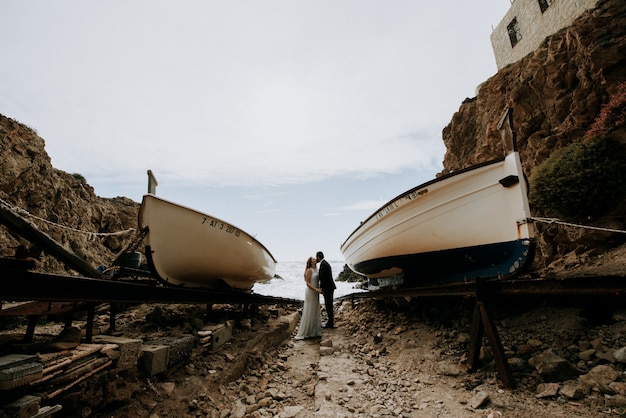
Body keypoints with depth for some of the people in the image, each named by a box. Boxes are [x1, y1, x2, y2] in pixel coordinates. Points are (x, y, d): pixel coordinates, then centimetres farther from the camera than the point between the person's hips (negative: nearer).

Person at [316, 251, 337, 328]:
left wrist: (321, 288, -15)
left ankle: (330, 323, 5)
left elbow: (323, 277, -22)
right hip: (330, 287, 10)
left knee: (328, 305, -3)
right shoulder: (325, 263, 16)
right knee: (329, 304, 16)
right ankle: (330, 321, 24)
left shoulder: (323, 264, -17)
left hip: (327, 288, -10)